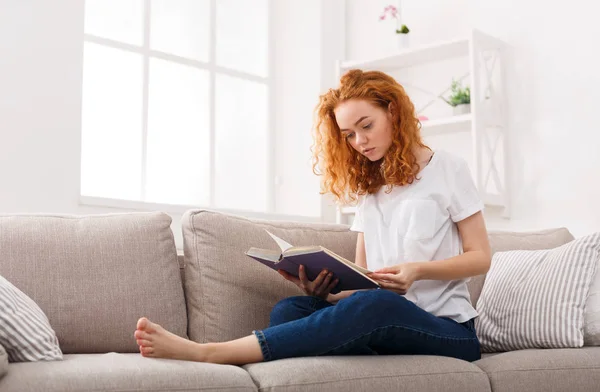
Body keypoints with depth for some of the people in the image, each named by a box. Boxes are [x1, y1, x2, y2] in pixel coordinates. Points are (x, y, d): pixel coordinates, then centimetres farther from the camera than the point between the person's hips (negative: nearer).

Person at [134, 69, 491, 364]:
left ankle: (208, 352, -44)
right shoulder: (369, 187, 18)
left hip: (447, 328, -5)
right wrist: (327, 294, -11)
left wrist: (417, 271, -17)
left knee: (375, 305, -38)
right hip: (384, 327, 5)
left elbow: (480, 257, 1)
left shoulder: (448, 169, 4)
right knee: (292, 309, -23)